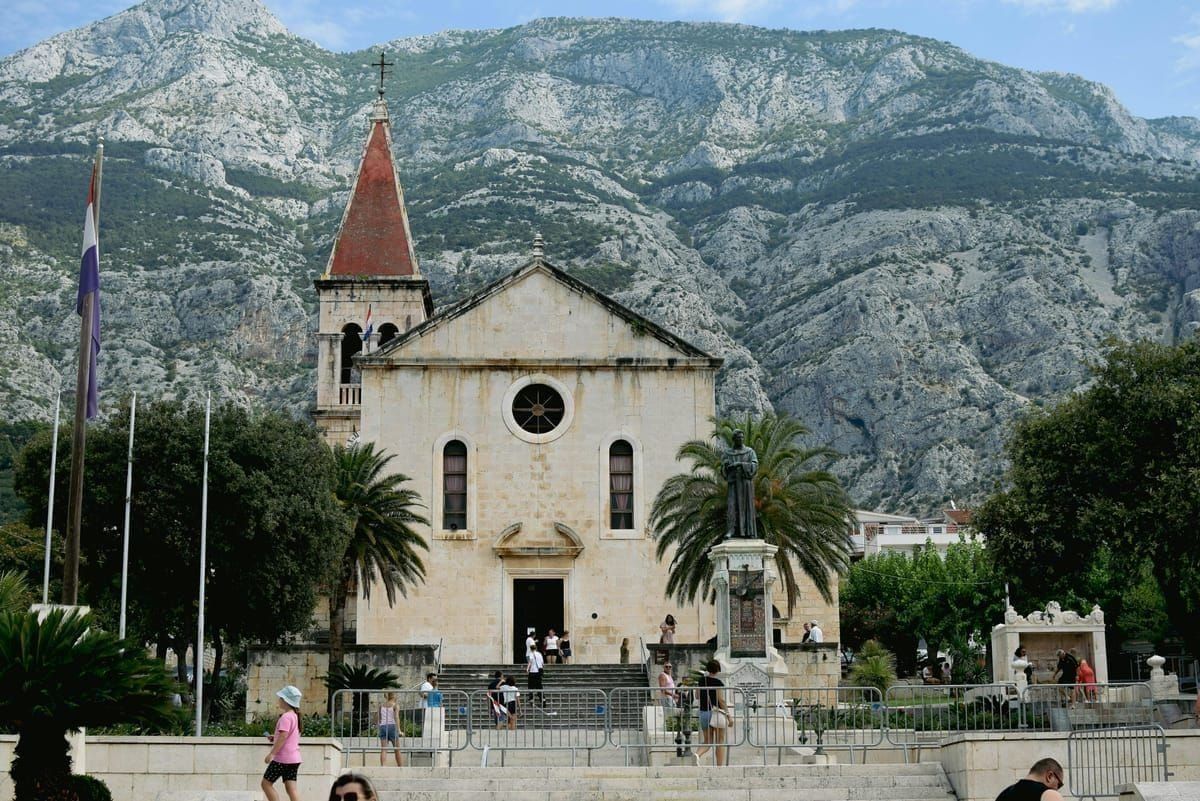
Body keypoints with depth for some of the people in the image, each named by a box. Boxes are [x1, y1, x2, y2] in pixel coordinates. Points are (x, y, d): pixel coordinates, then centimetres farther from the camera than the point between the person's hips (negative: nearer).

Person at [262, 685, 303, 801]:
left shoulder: (286, 717, -14)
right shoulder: (294, 716, 16)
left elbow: (283, 736, -23)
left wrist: (272, 753, -23)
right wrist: (274, 738, 14)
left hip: (283, 758, -9)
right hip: (294, 758, 9)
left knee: (266, 783, 1)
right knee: (291, 788, 3)